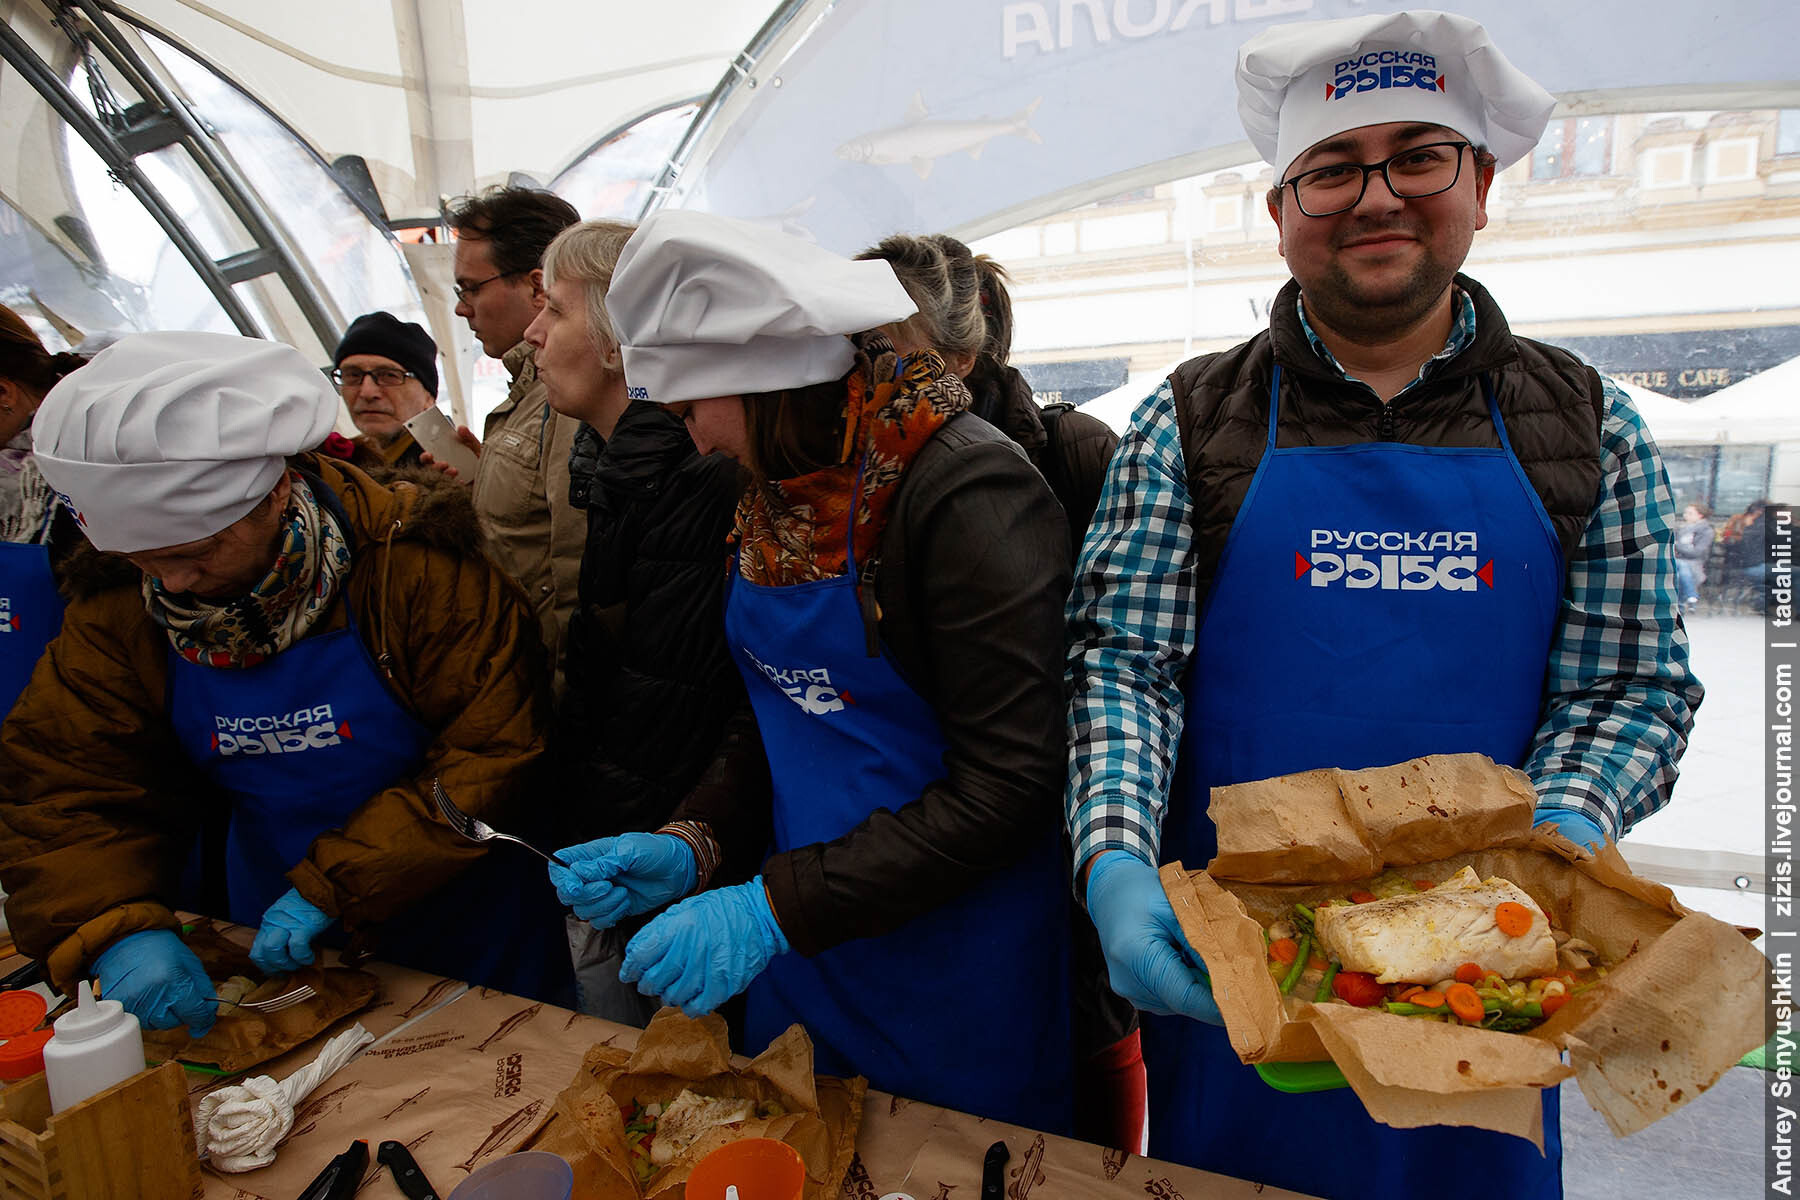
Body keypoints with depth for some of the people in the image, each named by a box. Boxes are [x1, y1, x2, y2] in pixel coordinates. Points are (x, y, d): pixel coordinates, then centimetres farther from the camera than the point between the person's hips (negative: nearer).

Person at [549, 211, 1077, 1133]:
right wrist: (699, 843, -3)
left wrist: (779, 908, -22)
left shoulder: (966, 489, -22)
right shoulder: (775, 489, 3)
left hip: (959, 962, -6)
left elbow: (1007, 785, -23)